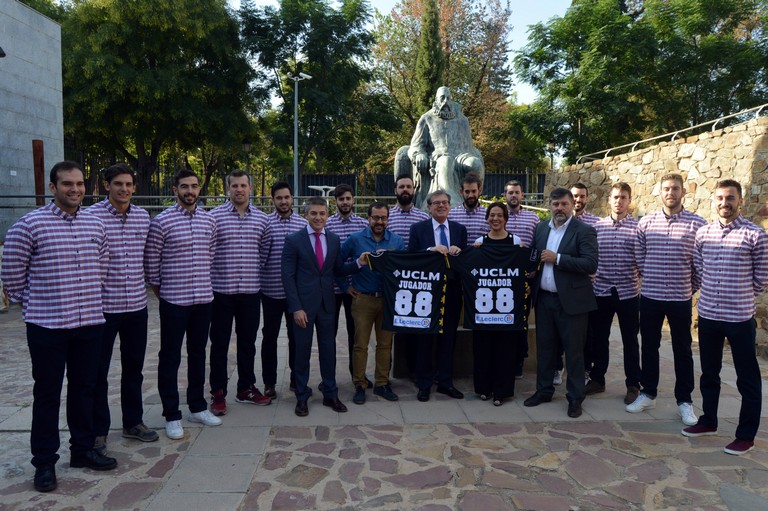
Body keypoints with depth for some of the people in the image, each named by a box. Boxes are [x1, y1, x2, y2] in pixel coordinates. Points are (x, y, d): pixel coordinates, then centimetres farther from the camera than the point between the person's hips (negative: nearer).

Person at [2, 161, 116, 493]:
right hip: (46, 326, -4)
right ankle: (44, 462, 19)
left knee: (84, 388, 14)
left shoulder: (95, 224, 7)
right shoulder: (29, 224, -8)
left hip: (89, 322, 5)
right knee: (47, 393, 6)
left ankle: (82, 450, 29)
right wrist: (33, 305, 6)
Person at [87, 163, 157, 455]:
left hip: (137, 305, 5)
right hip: (103, 307, -5)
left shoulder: (143, 217, 7)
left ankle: (133, 422, 31)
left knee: (134, 367, 16)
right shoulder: (92, 216, -9)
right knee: (98, 371, 6)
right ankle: (98, 431, 21)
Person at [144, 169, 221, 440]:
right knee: (170, 357, 4)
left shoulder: (209, 220, 7)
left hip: (203, 298, 5)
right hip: (173, 299, -5)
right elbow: (151, 259, -4)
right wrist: (158, 288, 3)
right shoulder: (162, 221, -9)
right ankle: (172, 415, 16)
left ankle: (197, 407, 29)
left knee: (198, 353, 15)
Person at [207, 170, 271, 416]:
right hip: (221, 289, -3)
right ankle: (218, 392, 17)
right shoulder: (214, 216, -4)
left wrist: (260, 277, 10)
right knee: (220, 343, 6)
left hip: (250, 290, 3)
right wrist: (206, 281, -5)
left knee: (247, 341, 12)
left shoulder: (261, 218, 7)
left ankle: (246, 388, 26)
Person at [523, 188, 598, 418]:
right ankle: (543, 390, 28)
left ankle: (575, 398, 17)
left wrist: (557, 259, -20)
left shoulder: (584, 231, -8)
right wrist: (532, 281, 3)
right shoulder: (541, 228, 10)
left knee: (574, 351, 5)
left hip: (571, 300, -5)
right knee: (544, 347, 14)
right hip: (544, 298, 5)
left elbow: (591, 264, -17)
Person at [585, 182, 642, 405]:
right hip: (601, 292, 2)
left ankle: (633, 385, 22)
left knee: (630, 341, 8)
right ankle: (597, 379, 27)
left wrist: (642, 279, -8)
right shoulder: (597, 226, 3)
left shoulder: (638, 227, -3)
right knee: (599, 338, 12)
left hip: (628, 293, -2)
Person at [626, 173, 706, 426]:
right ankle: (648, 393, 26)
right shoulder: (646, 222, 2)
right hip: (650, 296, 2)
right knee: (649, 346, 12)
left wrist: (691, 287, 2)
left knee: (682, 350, 8)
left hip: (680, 298, -2)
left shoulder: (697, 224, -4)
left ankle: (684, 401, 21)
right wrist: (650, 279, 7)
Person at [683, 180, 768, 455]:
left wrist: (741, 297, 8)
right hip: (707, 314, 5)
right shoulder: (702, 233, 4)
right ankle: (708, 421, 33)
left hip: (740, 317, -4)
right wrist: (717, 292, 10)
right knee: (709, 373, 17)